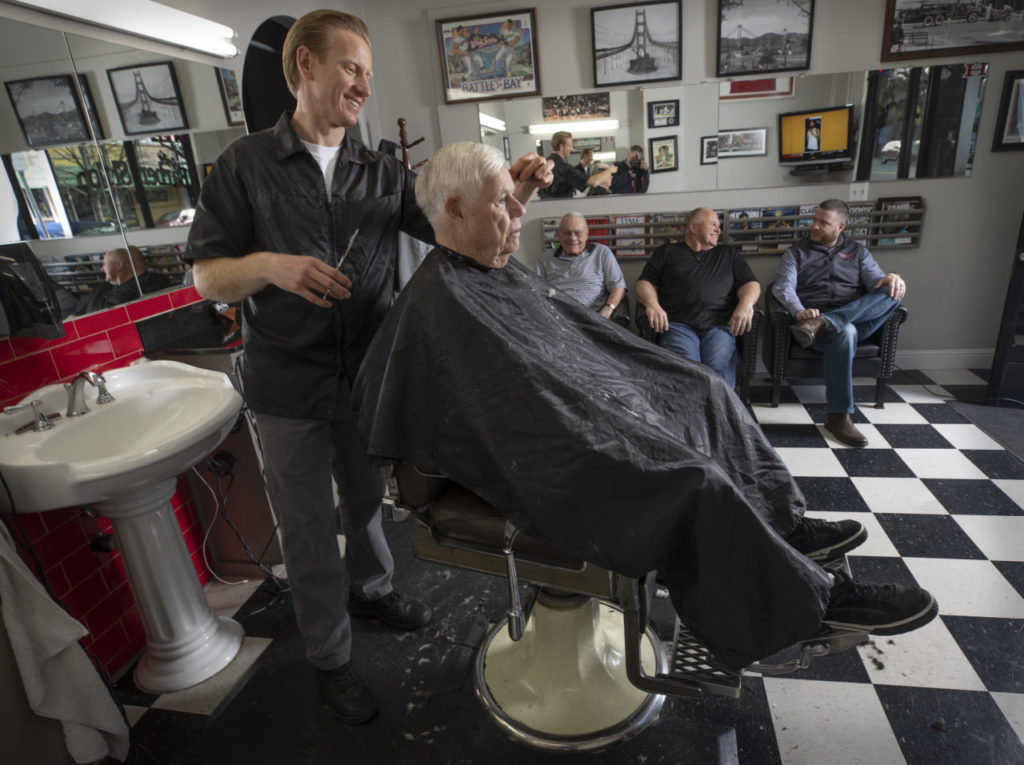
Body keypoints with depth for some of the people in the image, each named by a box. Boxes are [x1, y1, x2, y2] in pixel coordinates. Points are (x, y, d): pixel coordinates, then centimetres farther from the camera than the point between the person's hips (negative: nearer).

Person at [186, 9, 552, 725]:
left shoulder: (384, 173, 4)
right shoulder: (244, 165, -3)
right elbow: (207, 276, -4)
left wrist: (512, 190, -17)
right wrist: (270, 265, -24)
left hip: (369, 374, 3)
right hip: (290, 386, -3)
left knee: (368, 498, 22)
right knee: (309, 528, 10)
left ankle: (372, 589, 49)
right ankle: (330, 657, 31)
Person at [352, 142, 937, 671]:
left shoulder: (499, 270, 10)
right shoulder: (440, 306, -21)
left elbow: (579, 329, 17)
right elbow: (530, 404, -27)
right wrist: (626, 436, -21)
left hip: (577, 402, 11)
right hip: (543, 462, -10)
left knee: (705, 391, 10)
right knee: (693, 480, -20)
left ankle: (781, 524, 18)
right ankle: (809, 598, 3)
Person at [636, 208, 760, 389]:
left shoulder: (729, 253, 31)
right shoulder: (667, 251, 24)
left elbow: (750, 283, 22)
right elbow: (645, 282, 15)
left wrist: (746, 304, -3)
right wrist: (652, 304, -9)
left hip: (720, 325, 2)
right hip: (677, 324, -1)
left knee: (719, 368, -30)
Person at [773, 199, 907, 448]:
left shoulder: (857, 251, 23)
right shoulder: (796, 253, 15)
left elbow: (876, 279, 9)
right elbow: (783, 287, -2)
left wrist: (890, 278, -18)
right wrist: (799, 312, -24)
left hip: (858, 319, 3)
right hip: (813, 316, -3)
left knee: (892, 292, -24)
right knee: (845, 333, -38)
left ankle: (821, 324, -39)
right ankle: (838, 416, -35)